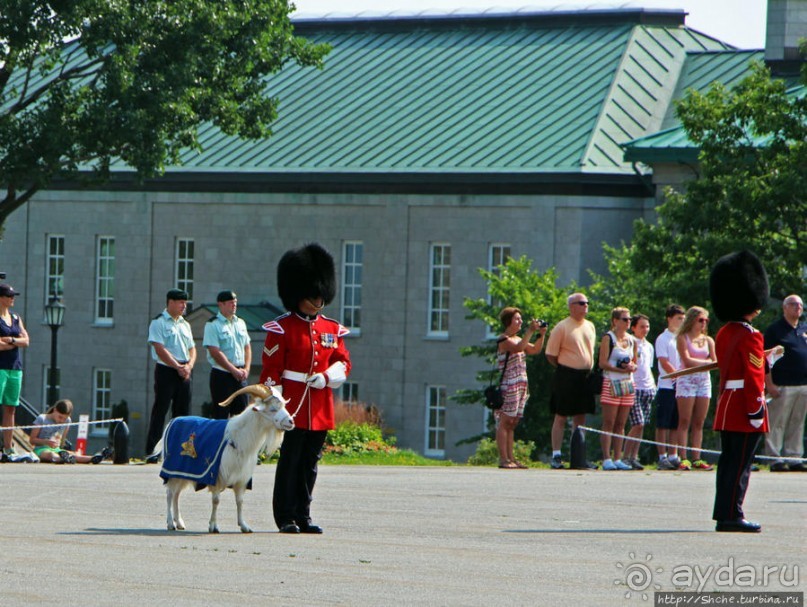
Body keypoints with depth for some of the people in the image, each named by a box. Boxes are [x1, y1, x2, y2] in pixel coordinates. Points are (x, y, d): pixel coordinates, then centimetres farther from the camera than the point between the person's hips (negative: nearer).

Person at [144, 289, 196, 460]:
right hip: (166, 370, -7)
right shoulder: (158, 323, -4)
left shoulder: (185, 324, 17)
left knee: (183, 412, 6)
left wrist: (189, 365, -3)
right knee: (160, 411, -8)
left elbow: (192, 348, 17)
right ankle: (152, 451, -8)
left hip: (184, 373, 7)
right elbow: (160, 349, -13)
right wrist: (178, 367, -16)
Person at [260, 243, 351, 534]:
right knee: (290, 461, -4)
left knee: (310, 463, 8)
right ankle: (286, 517, 0)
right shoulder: (282, 329, -3)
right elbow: (270, 370, -6)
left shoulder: (332, 329, 13)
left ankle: (303, 516, 14)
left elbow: (343, 363, 15)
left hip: (321, 409, 5)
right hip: (292, 407, -5)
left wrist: (327, 377, -7)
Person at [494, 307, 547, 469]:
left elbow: (535, 350, 21)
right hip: (509, 386, -9)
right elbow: (519, 348, -25)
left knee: (512, 423, 9)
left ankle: (511, 458, 9)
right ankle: (503, 459, -11)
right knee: (505, 422, -9)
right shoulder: (503, 340, -8)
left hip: (521, 386, 9)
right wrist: (530, 330, -22)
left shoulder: (517, 339, 20)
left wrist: (541, 334, 7)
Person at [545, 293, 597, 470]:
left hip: (585, 376, 6)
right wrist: (564, 369, -3)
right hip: (566, 376, -6)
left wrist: (590, 370, 14)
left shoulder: (590, 326, 12)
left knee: (580, 418, 9)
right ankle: (556, 456, -2)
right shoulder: (562, 327, -8)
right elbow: (550, 355, -5)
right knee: (561, 416, -3)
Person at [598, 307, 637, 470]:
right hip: (611, 383, -6)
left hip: (628, 384, 6)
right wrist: (620, 369, -18)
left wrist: (632, 367, -1)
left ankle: (617, 459, 7)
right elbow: (602, 363, -9)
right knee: (608, 424, -7)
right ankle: (606, 459, -8)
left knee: (620, 425, 6)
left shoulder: (632, 341, 15)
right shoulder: (608, 338, -3)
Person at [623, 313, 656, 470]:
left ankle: (633, 457, 7)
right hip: (634, 388, -7)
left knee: (641, 425, 4)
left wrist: (653, 385, 18)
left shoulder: (649, 346, 19)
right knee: (638, 424, -14)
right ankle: (626, 457, -9)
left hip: (648, 388, 7)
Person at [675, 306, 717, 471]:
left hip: (704, 381, 5)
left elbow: (715, 363, 6)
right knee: (684, 422, -7)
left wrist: (696, 363, -12)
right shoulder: (683, 338, 1)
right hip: (687, 380, -5)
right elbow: (687, 361, -9)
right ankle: (683, 459, -10)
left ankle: (696, 458, 0)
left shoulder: (708, 340, 15)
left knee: (699, 423, 1)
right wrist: (706, 362, -5)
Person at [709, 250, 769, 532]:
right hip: (744, 408, -9)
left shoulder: (723, 334, 13)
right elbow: (753, 377, -18)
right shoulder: (750, 336, -15)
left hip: (726, 405, 9)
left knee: (728, 462, 10)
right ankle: (732, 516, -7)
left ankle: (724, 515, 12)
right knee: (740, 464, -7)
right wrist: (756, 411, -17)